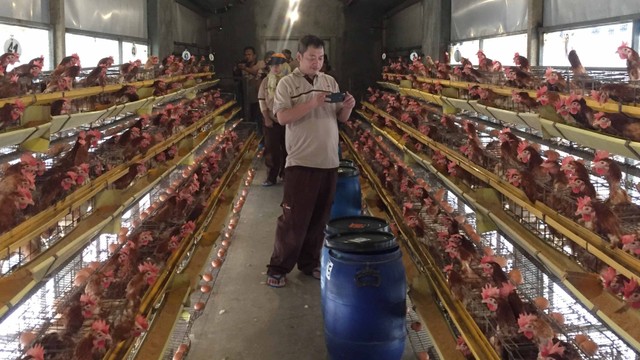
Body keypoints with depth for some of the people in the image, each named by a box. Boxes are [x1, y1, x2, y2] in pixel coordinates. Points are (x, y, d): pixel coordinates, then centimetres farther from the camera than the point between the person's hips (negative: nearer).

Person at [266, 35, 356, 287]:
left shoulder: (330, 82, 11)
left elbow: (341, 118, 12)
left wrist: (348, 107, -10)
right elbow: (282, 117, -14)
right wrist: (312, 103, -22)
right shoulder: (287, 83, -2)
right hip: (301, 162, -5)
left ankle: (310, 263, 26)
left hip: (329, 162, 5)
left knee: (319, 217, 12)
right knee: (293, 218, 0)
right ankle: (278, 267, 13)